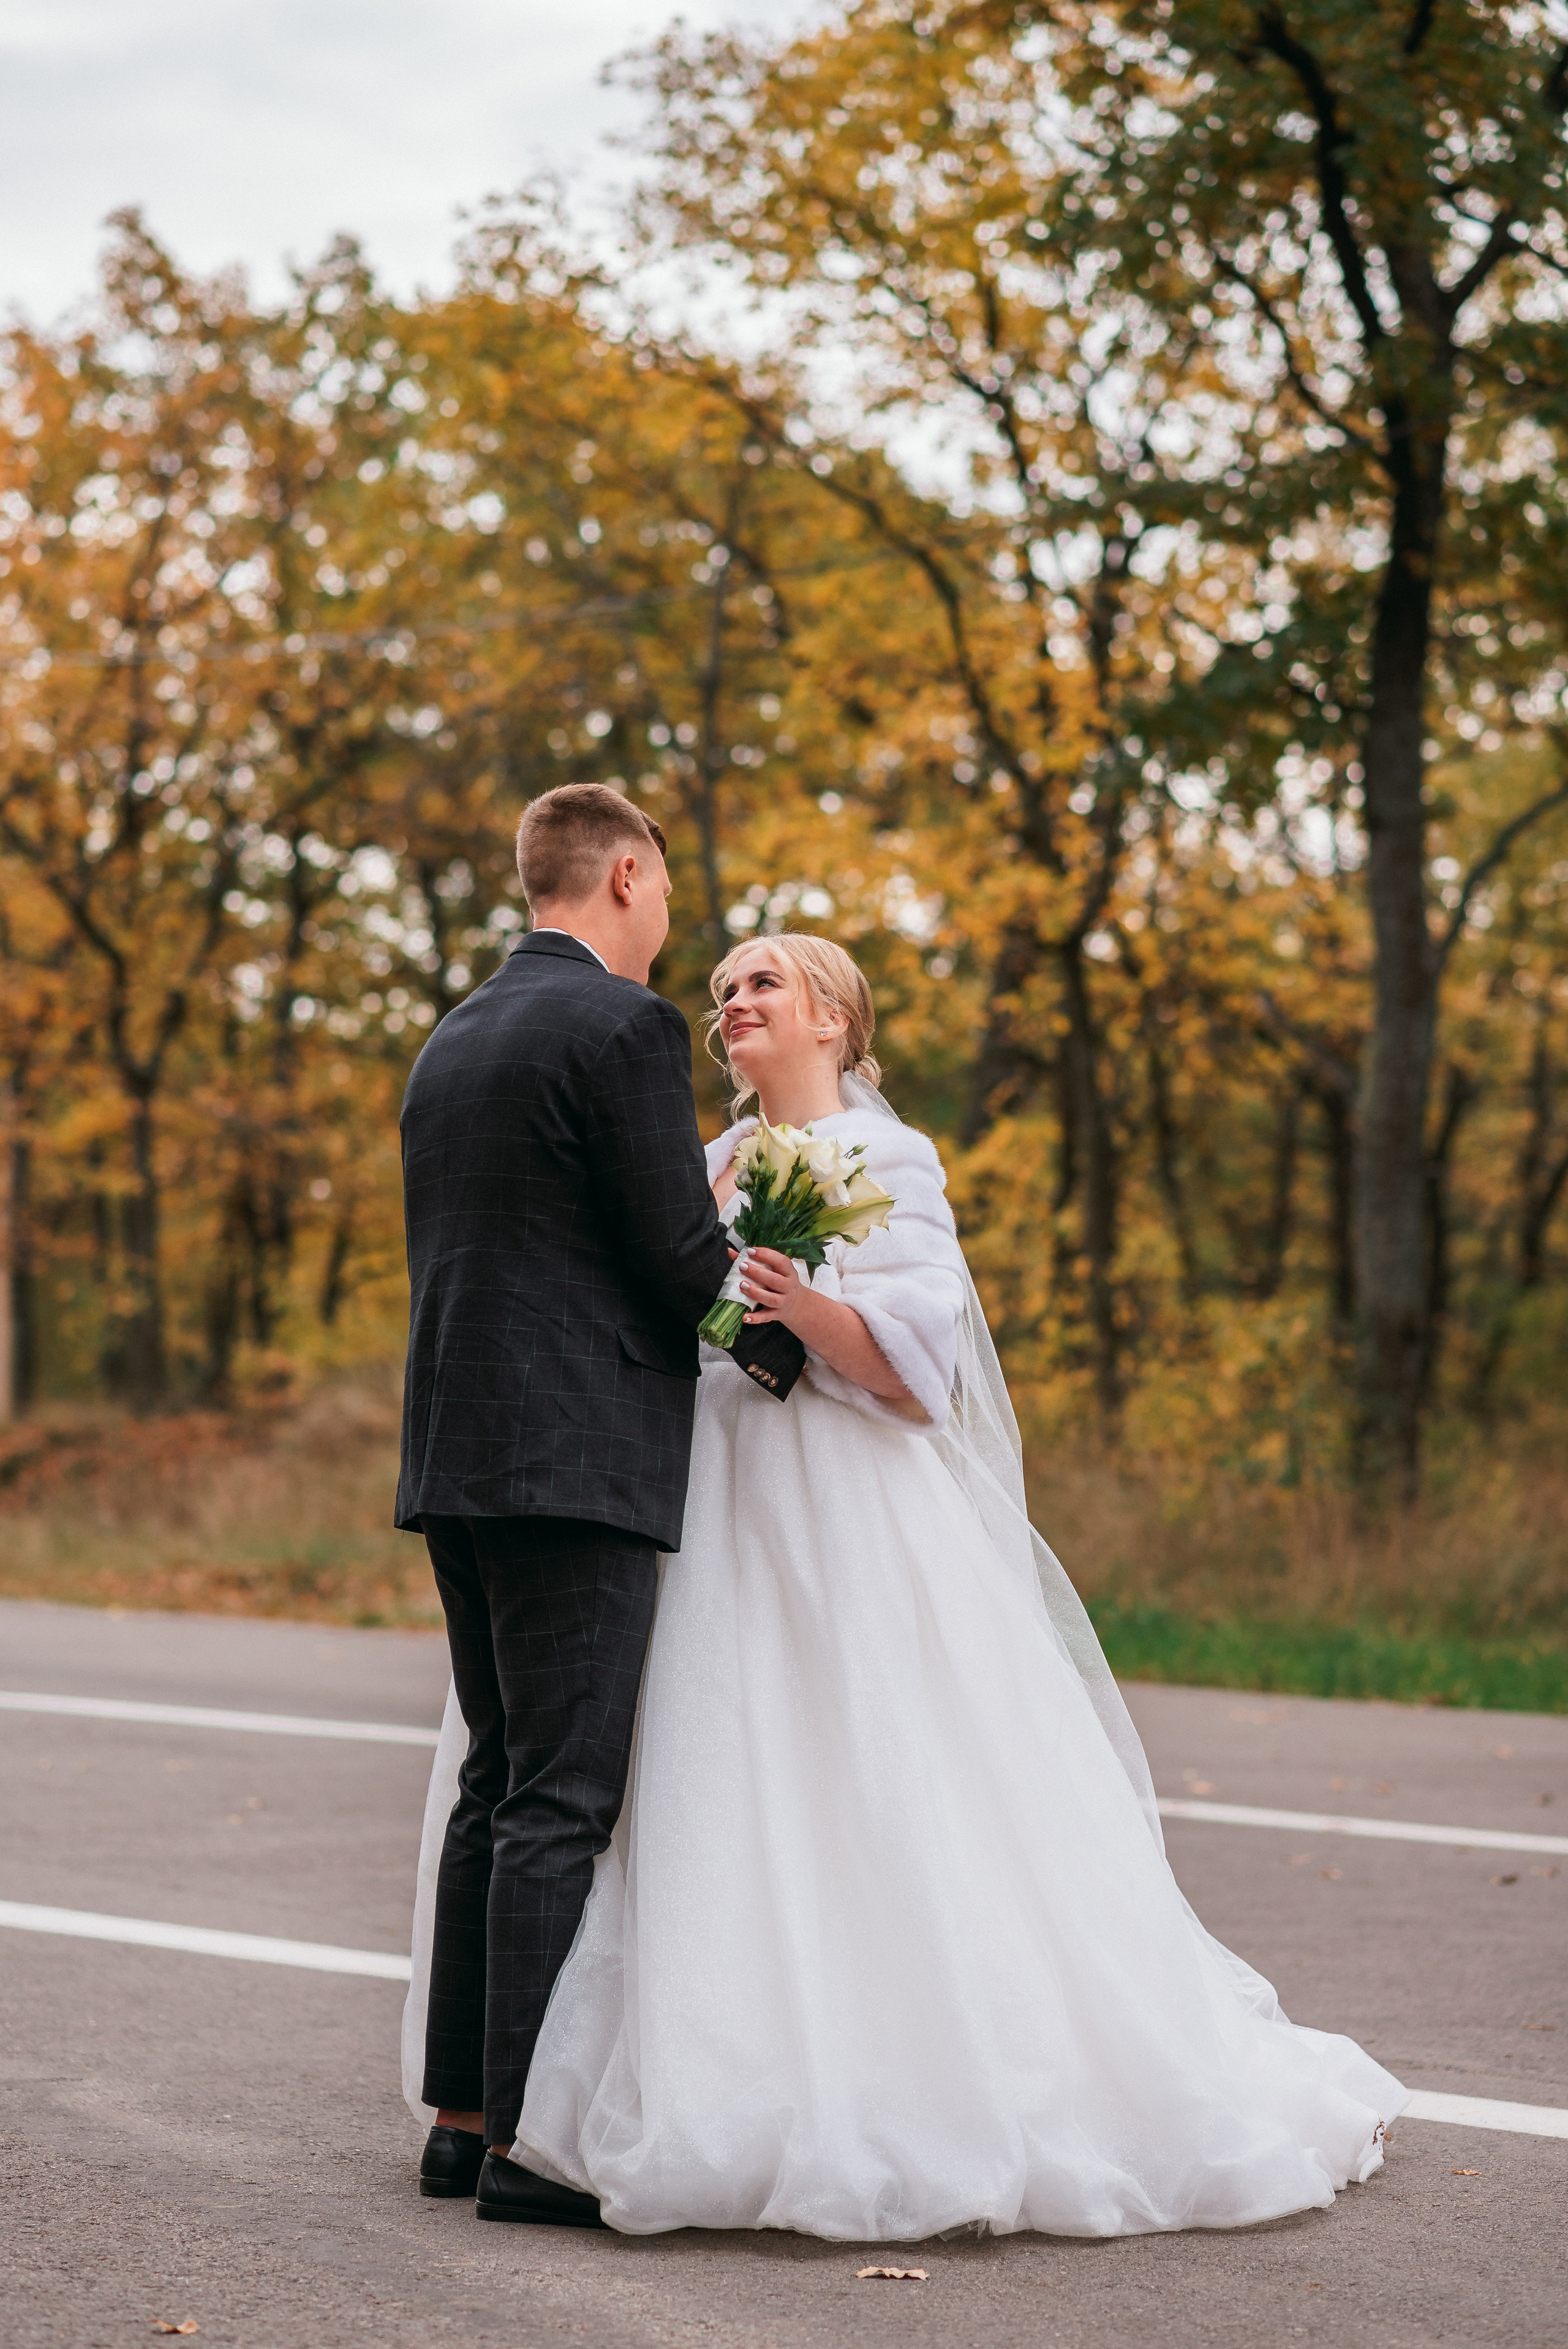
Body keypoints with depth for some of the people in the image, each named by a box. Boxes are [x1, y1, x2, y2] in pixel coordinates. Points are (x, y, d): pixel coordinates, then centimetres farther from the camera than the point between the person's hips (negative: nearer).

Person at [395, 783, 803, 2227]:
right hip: (577, 1457, -9)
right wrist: (781, 1348, 8)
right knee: (560, 1803, -6)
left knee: (498, 1791, 13)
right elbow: (684, 1252, -12)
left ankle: (463, 2116, 16)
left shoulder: (454, 1041, 17)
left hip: (457, 1456, 9)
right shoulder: (625, 1027, -9)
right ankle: (529, 2136, -5)